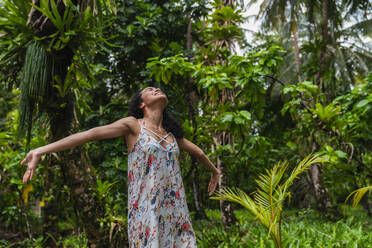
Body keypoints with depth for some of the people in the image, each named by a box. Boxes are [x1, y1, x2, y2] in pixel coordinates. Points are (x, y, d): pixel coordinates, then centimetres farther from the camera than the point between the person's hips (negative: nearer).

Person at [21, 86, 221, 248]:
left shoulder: (171, 132, 15)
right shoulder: (133, 125, 0)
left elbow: (197, 152, 33)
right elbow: (90, 134, -11)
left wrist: (214, 171, 50)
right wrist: (40, 151, -18)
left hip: (176, 212, 5)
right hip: (147, 211, -5)